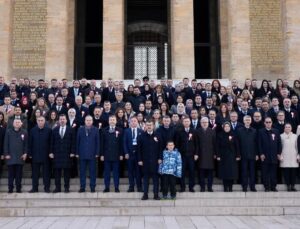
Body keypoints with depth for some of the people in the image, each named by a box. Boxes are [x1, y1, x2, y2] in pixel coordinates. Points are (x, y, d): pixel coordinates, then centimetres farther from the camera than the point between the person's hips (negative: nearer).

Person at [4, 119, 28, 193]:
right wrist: (6, 154, -3)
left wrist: (25, 153, -1)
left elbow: (26, 144, 7)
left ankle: (19, 188, 11)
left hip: (20, 156, 0)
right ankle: (10, 188, 10)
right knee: (11, 174, 3)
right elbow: (6, 144, 4)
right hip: (10, 156, 0)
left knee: (19, 174, 4)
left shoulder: (24, 132, 5)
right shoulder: (8, 132, 4)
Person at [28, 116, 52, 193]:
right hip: (35, 155, 1)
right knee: (35, 172, 6)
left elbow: (51, 142, 1)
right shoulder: (33, 130, 4)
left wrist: (50, 152, -3)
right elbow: (30, 143, 5)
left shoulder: (49, 130, 0)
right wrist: (30, 153, 1)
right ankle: (35, 188, 13)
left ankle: (47, 187, 10)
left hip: (45, 155, -1)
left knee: (46, 172, 3)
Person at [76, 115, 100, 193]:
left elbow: (97, 142, 1)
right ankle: (82, 187, 12)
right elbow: (78, 142, 7)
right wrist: (77, 153, 2)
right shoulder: (80, 129, 8)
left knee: (92, 172, 3)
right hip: (82, 154, 2)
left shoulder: (96, 130, 3)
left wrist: (97, 153, -5)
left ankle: (92, 187, 9)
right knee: (82, 172, 5)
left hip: (92, 154, -1)